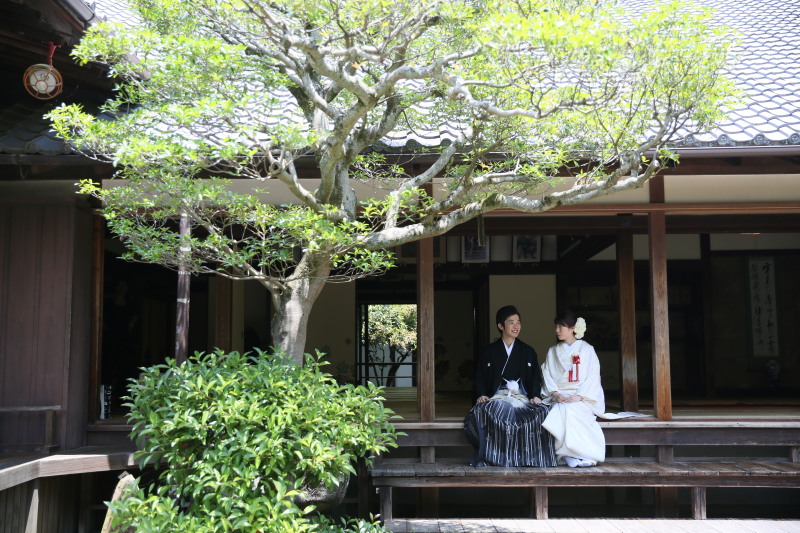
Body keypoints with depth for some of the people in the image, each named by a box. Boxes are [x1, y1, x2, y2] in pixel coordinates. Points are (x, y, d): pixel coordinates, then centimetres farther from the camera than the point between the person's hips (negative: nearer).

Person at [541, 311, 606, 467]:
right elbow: (547, 375, 9)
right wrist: (555, 393, -10)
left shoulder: (586, 349, 8)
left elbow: (593, 377, -1)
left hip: (581, 398, -2)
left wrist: (579, 396, -15)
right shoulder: (552, 351, 19)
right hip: (559, 397, 2)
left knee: (571, 410, -35)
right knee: (559, 411, -32)